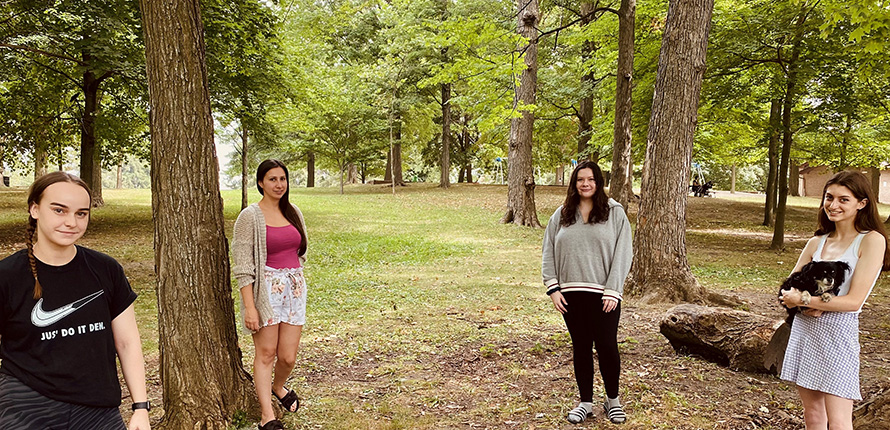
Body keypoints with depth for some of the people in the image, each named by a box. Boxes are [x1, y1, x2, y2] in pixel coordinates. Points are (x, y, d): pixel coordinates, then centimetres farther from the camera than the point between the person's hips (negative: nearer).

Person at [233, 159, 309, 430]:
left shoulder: (293, 212, 10)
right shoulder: (250, 216, -6)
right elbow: (243, 266, -10)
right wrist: (249, 307, -15)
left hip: (294, 288, 5)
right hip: (265, 289, -5)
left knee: (288, 356, 5)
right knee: (266, 354, 0)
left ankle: (278, 387, 38)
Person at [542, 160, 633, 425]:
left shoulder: (615, 213, 1)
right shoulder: (561, 215, 8)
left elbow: (622, 253, -2)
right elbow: (549, 253, 8)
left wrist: (613, 291, -10)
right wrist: (553, 288, -1)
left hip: (602, 295, -2)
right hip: (571, 294, 3)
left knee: (607, 346, 0)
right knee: (581, 348, 10)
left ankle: (612, 400, 22)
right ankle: (586, 402, 23)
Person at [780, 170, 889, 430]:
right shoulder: (816, 243, 10)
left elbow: (854, 301, -13)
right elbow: (789, 289, 9)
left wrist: (803, 300, -10)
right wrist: (811, 306, -11)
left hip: (838, 331, -5)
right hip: (804, 329, 5)